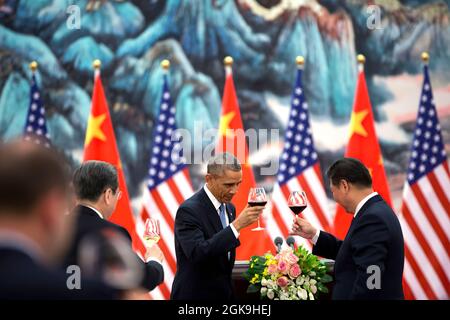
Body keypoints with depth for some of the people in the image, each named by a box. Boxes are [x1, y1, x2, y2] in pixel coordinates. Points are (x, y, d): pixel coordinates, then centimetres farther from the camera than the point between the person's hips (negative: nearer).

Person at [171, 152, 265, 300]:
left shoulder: (229, 208, 7)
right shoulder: (189, 210, -18)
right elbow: (197, 254, -30)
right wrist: (237, 225, -32)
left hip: (223, 293, 7)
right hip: (195, 295, -7)